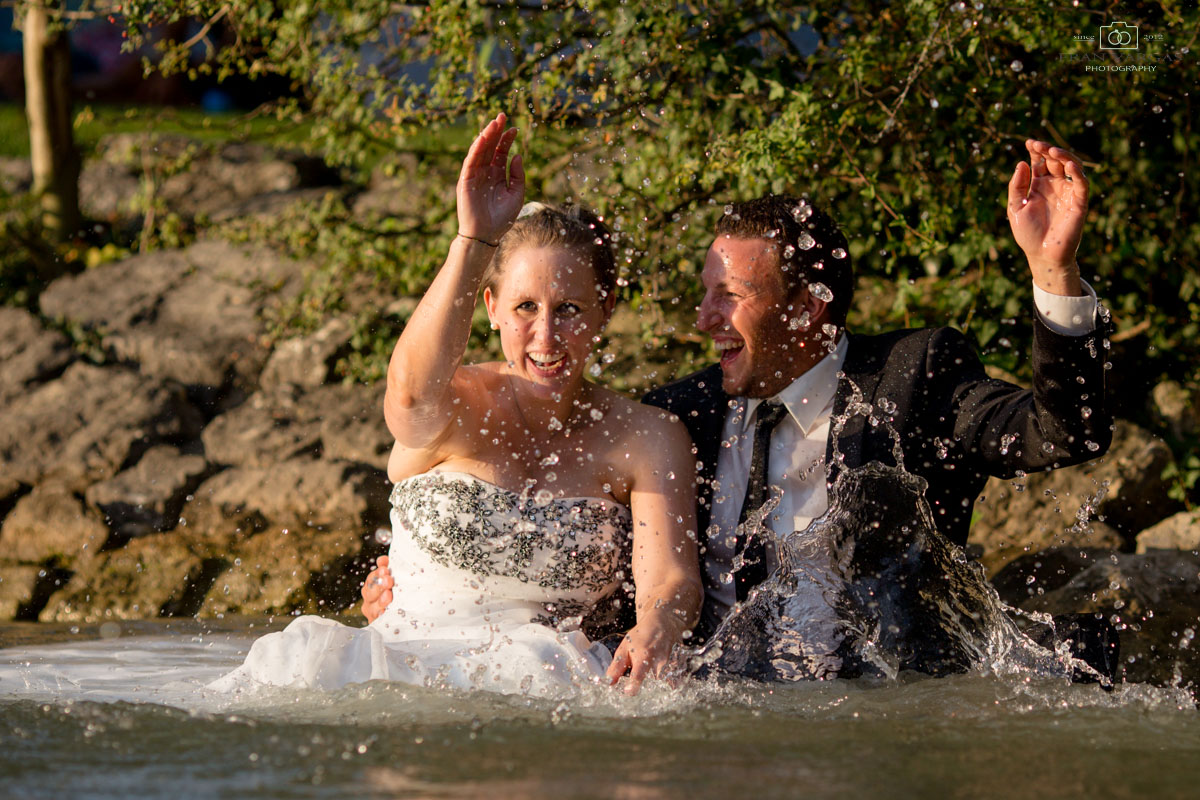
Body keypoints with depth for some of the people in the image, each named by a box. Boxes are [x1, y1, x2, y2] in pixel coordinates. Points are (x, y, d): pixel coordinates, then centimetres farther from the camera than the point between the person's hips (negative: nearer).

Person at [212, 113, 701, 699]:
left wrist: (656, 628, -33)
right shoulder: (458, 408, 1)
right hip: (397, 664, 0)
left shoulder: (648, 440, 7)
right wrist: (474, 240, -37)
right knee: (313, 658, -33)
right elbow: (414, 392, -25)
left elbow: (671, 577, -7)